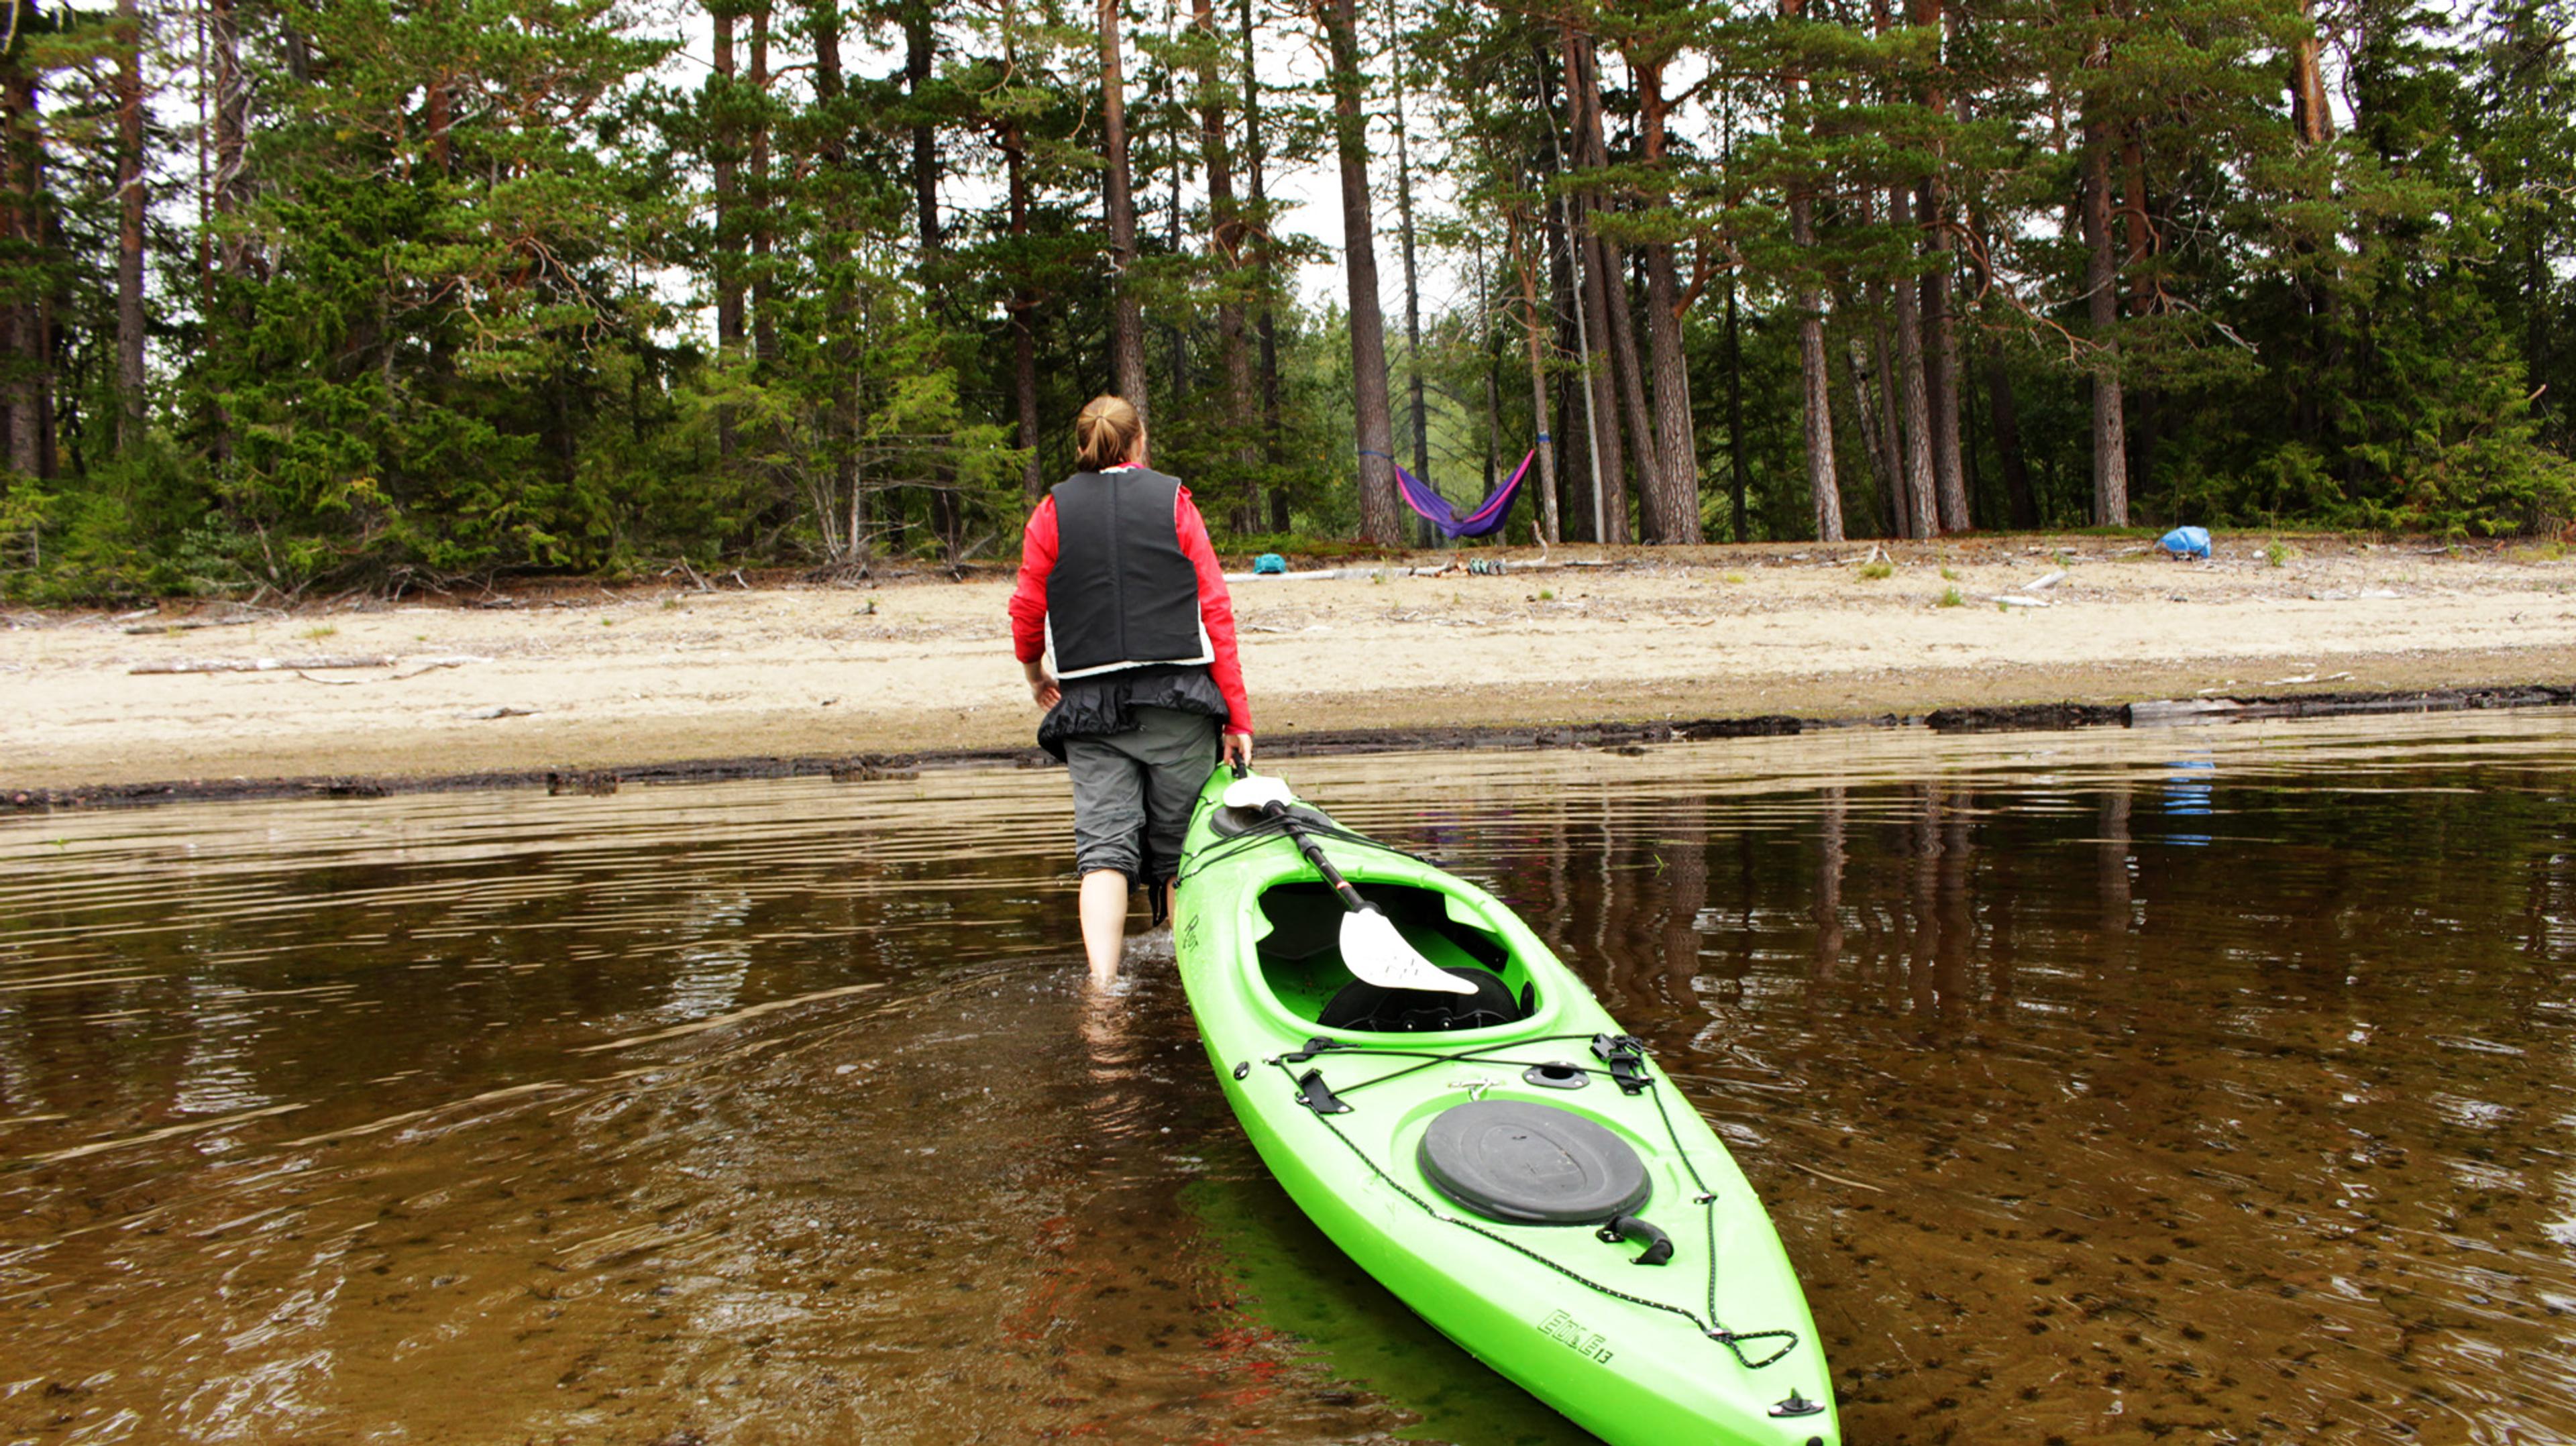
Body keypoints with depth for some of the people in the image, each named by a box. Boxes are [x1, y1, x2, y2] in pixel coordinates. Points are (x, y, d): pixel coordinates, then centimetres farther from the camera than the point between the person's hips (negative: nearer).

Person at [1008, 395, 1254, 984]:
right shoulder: (1173, 500, 4)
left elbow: (1027, 609, 4)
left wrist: (1035, 672, 26)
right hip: (1177, 700, 0)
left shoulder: (1053, 511, 6)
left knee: (1104, 846, -2)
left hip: (1089, 705, 1)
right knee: (1181, 848, 10)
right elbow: (1215, 609, -1)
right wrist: (1237, 714, 0)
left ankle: (1102, 985, -16)